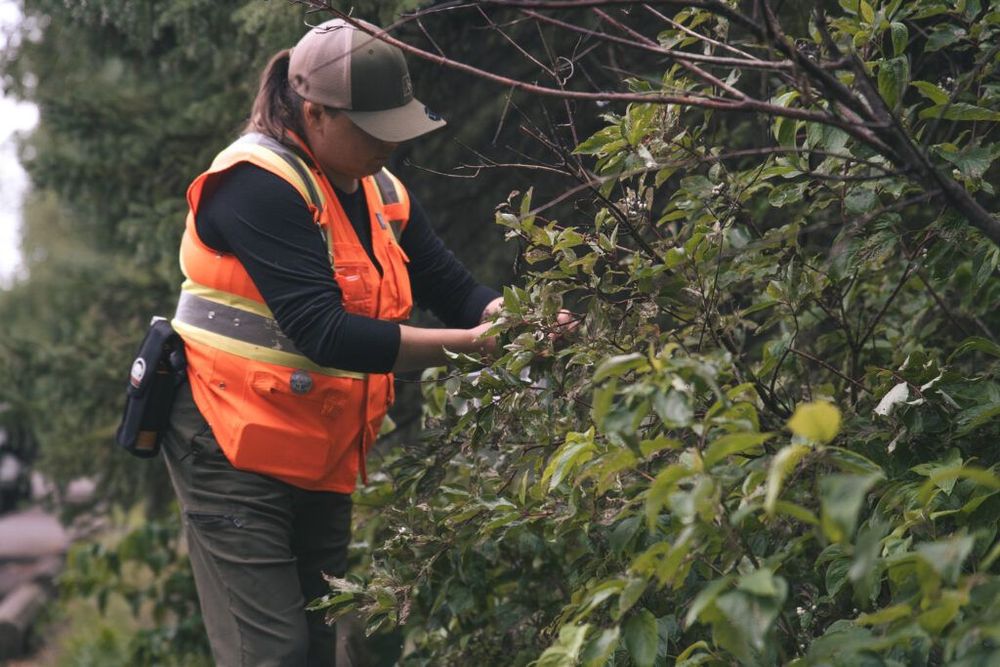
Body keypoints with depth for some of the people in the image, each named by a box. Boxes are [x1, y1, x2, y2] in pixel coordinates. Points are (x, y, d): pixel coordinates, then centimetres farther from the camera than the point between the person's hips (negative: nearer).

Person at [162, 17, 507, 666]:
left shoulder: (382, 193, 8)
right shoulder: (259, 184, -18)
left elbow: (455, 289, 7)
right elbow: (325, 333, -26)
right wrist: (464, 344, -28)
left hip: (323, 460, 8)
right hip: (236, 452, -8)